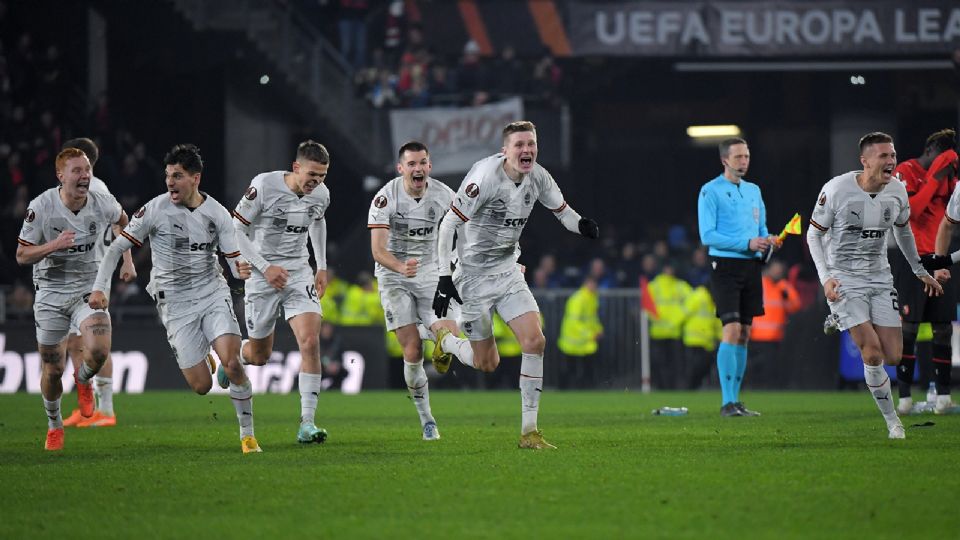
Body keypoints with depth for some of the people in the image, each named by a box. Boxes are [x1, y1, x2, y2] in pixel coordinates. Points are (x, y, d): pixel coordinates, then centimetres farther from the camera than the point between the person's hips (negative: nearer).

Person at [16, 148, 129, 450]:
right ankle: (54, 425, 33)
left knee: (98, 352, -24)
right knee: (52, 370, 4)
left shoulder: (104, 204, -8)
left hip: (90, 288, 1)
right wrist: (54, 245, -25)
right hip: (51, 292, 0)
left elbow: (122, 220, 18)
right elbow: (22, 255, -9)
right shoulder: (41, 207, -14)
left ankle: (83, 380, 14)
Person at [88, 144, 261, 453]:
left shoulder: (217, 213, -3)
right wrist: (100, 288, -16)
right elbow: (117, 247, -5)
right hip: (175, 306, -1)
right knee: (202, 386, -5)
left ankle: (248, 435, -4)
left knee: (232, 363, -21)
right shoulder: (155, 210, -9)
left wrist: (242, 269, -25)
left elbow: (234, 260, -1)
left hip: (214, 295, 1)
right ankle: (200, 355, 34)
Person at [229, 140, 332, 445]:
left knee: (310, 342, -18)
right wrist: (265, 267, -17)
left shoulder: (321, 195, -3)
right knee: (259, 356, 8)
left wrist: (322, 267, 15)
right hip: (262, 277, -3)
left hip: (299, 273, 3)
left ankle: (307, 424, -16)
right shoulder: (264, 186, -18)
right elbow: (237, 228, -11)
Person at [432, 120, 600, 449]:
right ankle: (446, 342, 34)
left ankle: (529, 431, -5)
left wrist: (582, 225, -11)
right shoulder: (486, 176, -22)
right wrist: (444, 277, -22)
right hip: (475, 275, -5)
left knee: (535, 341, -12)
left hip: (508, 271, 5)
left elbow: (561, 210, 13)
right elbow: (449, 224, -18)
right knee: (487, 364, -1)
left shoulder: (538, 177, -4)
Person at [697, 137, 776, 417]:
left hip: (751, 267, 7)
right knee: (732, 330, -15)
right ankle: (727, 403, -14)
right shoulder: (711, 191, -5)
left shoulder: (753, 190, 16)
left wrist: (767, 240, -2)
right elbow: (707, 235, -13)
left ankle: (735, 400, 11)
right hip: (726, 267, -7)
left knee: (744, 335, 6)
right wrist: (747, 243, -19)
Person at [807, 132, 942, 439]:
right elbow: (813, 233, -4)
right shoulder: (836, 190, -15)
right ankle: (893, 422, -2)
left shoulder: (897, 192, -1)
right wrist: (825, 278, -15)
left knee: (892, 357, -3)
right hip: (843, 280, -5)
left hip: (880, 278, 5)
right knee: (873, 352, -17)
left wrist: (920, 272, 23)